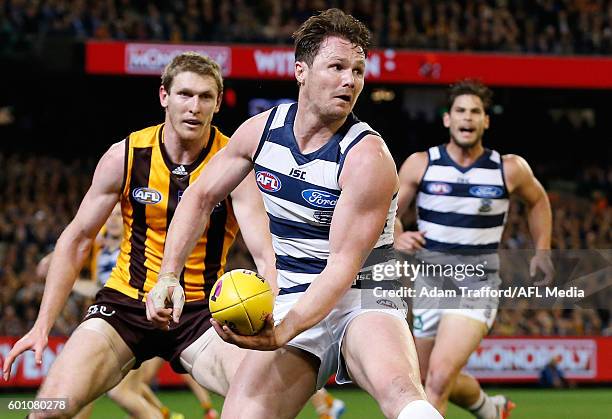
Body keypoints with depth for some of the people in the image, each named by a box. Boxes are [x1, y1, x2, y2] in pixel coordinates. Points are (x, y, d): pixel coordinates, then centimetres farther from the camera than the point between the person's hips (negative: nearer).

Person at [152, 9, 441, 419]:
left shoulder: (367, 156, -15)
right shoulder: (263, 129, 1)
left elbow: (343, 265, -19)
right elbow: (201, 198, 14)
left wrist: (283, 333, -33)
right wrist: (169, 276, 1)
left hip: (362, 301, -4)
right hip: (290, 306, 4)